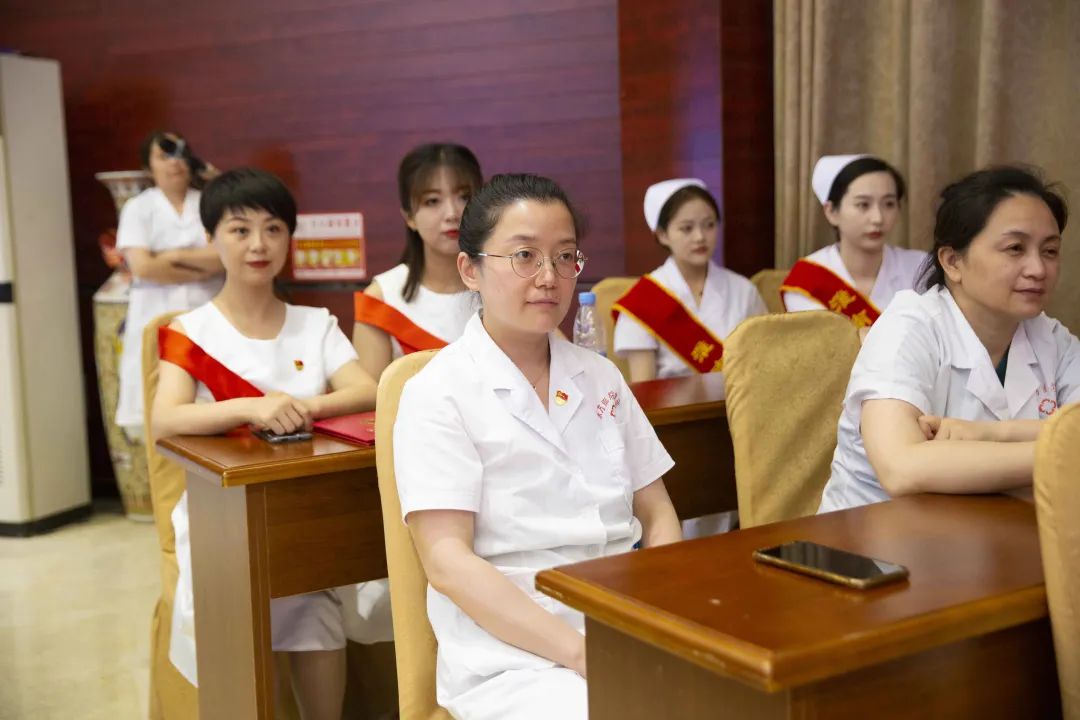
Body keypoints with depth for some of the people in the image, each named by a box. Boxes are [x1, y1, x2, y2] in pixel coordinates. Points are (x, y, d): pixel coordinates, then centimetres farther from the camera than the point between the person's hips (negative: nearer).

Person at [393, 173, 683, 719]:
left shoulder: (601, 378, 13)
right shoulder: (438, 393, -4)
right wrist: (579, 652, -19)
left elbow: (657, 515, 13)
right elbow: (447, 562, -12)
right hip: (512, 653, -5)